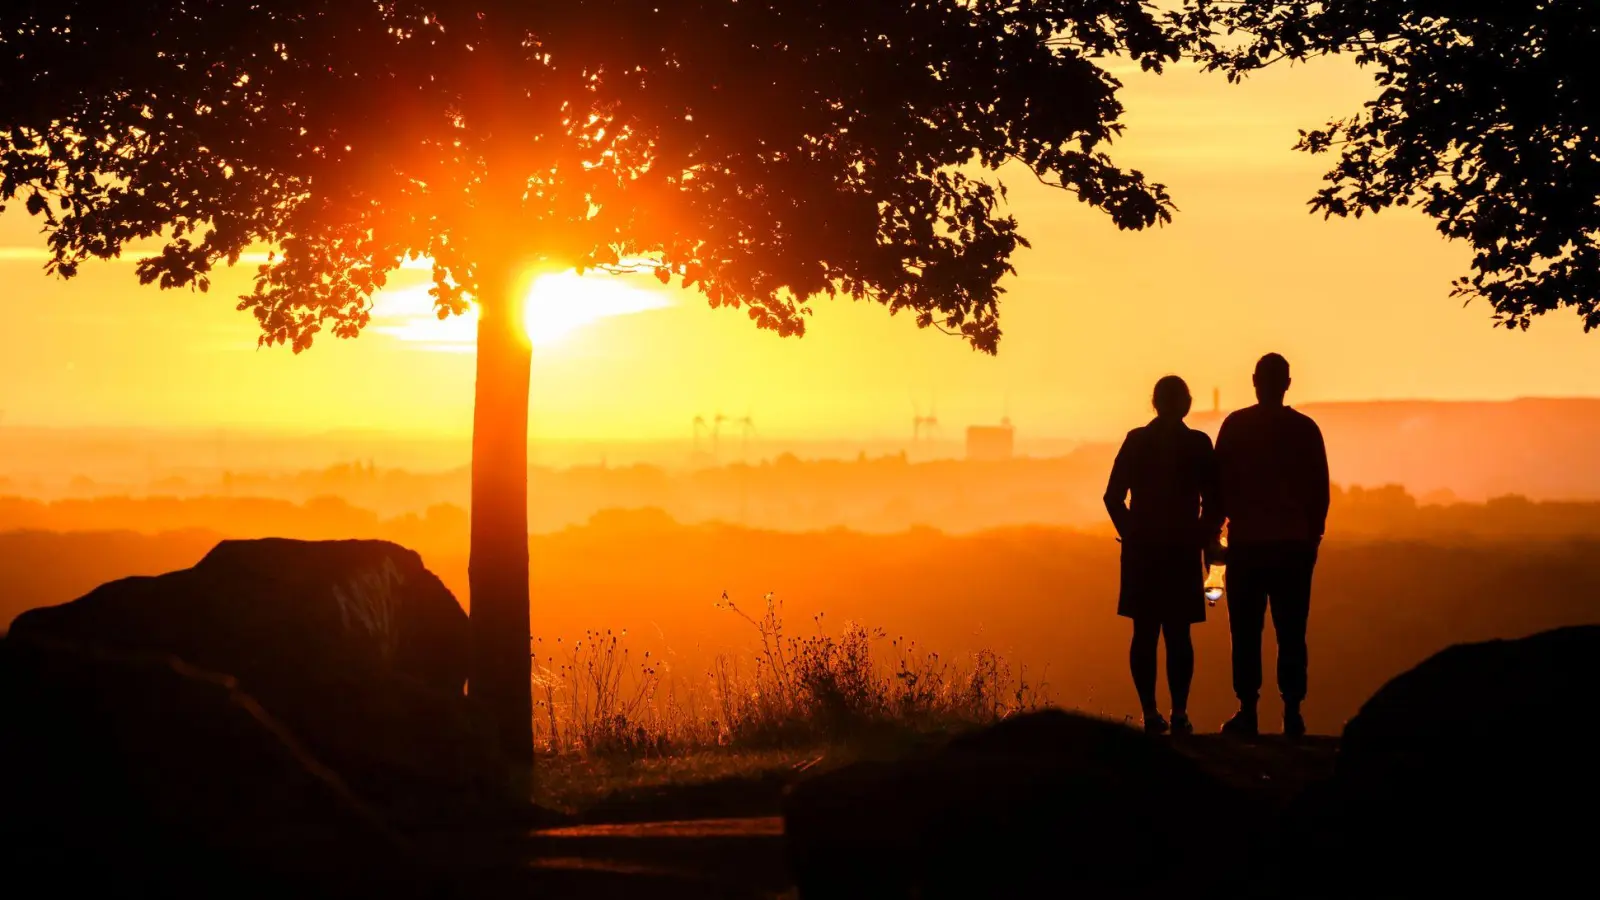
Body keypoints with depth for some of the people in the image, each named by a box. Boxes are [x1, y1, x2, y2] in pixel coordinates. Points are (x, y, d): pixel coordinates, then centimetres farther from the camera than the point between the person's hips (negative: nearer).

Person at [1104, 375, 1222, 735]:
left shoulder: (1136, 441, 0)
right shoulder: (1198, 445, -4)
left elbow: (1113, 497, -1)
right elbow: (1214, 502, -5)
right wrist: (1202, 536, 10)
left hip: (1141, 552, 1)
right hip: (1182, 554, -1)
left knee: (1145, 634, 6)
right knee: (1178, 634, 3)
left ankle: (1150, 712, 2)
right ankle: (1179, 712, -5)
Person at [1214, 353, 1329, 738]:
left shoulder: (1235, 426, -2)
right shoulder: (1305, 429, 3)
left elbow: (1219, 485, -1)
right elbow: (1320, 490, 5)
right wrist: (1313, 536, 14)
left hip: (1247, 542, -1)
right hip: (1294, 543, 1)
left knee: (1246, 632, 1)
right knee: (1291, 632, 3)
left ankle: (1248, 712, -3)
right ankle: (1292, 712, -2)